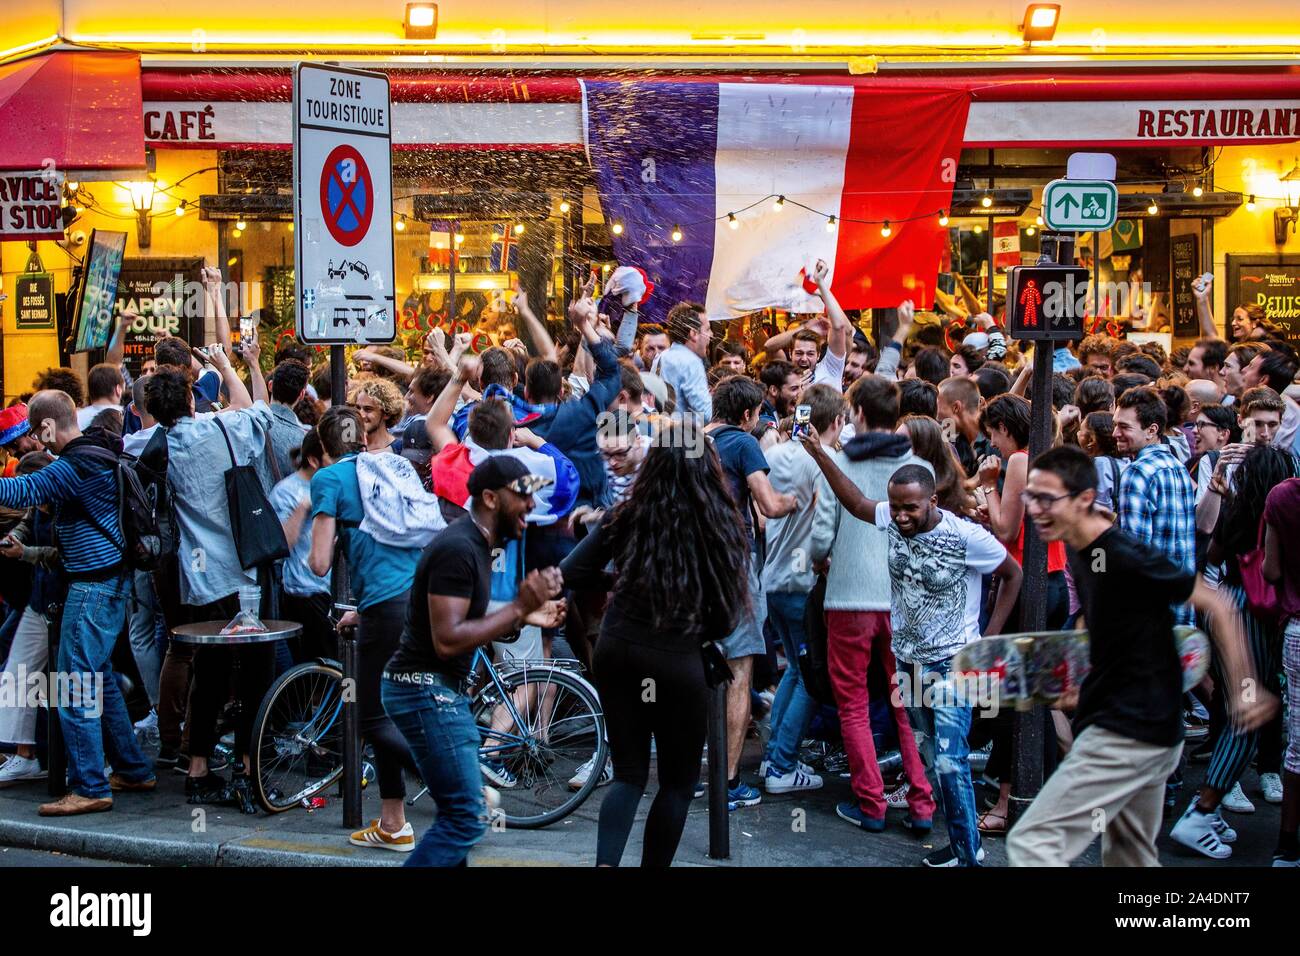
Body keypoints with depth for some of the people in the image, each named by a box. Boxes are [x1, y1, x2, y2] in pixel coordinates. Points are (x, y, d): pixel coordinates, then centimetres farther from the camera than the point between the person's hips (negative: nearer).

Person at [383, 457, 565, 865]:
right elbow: (447, 640, -26)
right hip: (426, 689, -11)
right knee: (466, 817, -11)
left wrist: (525, 616, 4)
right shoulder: (458, 549, -20)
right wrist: (518, 607, -23)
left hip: (444, 690, 11)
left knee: (462, 814, 16)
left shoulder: (475, 543, 12)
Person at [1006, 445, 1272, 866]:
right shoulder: (1079, 555, 8)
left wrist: (1245, 690, -15)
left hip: (1129, 734, -10)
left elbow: (1217, 607, -13)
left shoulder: (1128, 555, -19)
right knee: (1130, 858, 20)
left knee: (1030, 843, -12)